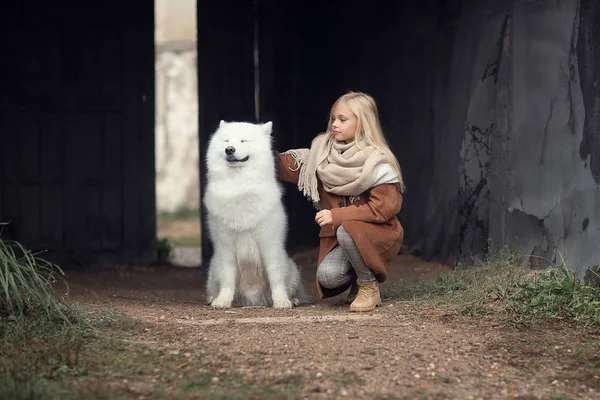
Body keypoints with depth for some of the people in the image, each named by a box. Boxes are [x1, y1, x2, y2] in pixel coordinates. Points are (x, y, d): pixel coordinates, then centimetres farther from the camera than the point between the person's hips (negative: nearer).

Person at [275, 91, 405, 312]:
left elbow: (385, 207, -20)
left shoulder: (378, 162, -15)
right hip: (337, 234, 4)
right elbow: (290, 168, 5)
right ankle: (358, 276, 13)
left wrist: (337, 216, -23)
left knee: (347, 232, -37)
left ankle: (369, 287, -11)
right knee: (327, 276, -24)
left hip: (378, 233, -4)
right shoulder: (323, 151, 3)